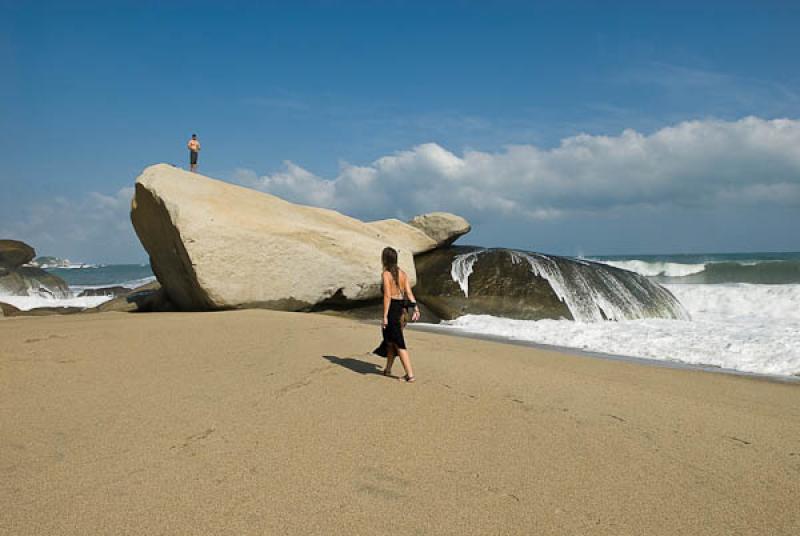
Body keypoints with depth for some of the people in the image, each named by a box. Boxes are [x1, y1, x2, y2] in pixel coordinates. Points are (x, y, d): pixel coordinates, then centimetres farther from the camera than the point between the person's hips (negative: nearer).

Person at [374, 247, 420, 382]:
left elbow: (387, 296, -16)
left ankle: (410, 374, -7)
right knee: (390, 339, 22)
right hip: (401, 309, 7)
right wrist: (415, 309, 2)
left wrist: (384, 317, -15)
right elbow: (409, 293, 3)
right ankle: (388, 370, 33)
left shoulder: (386, 274, -11)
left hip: (392, 308, -7)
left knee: (398, 343, -4)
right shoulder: (403, 273, 9)